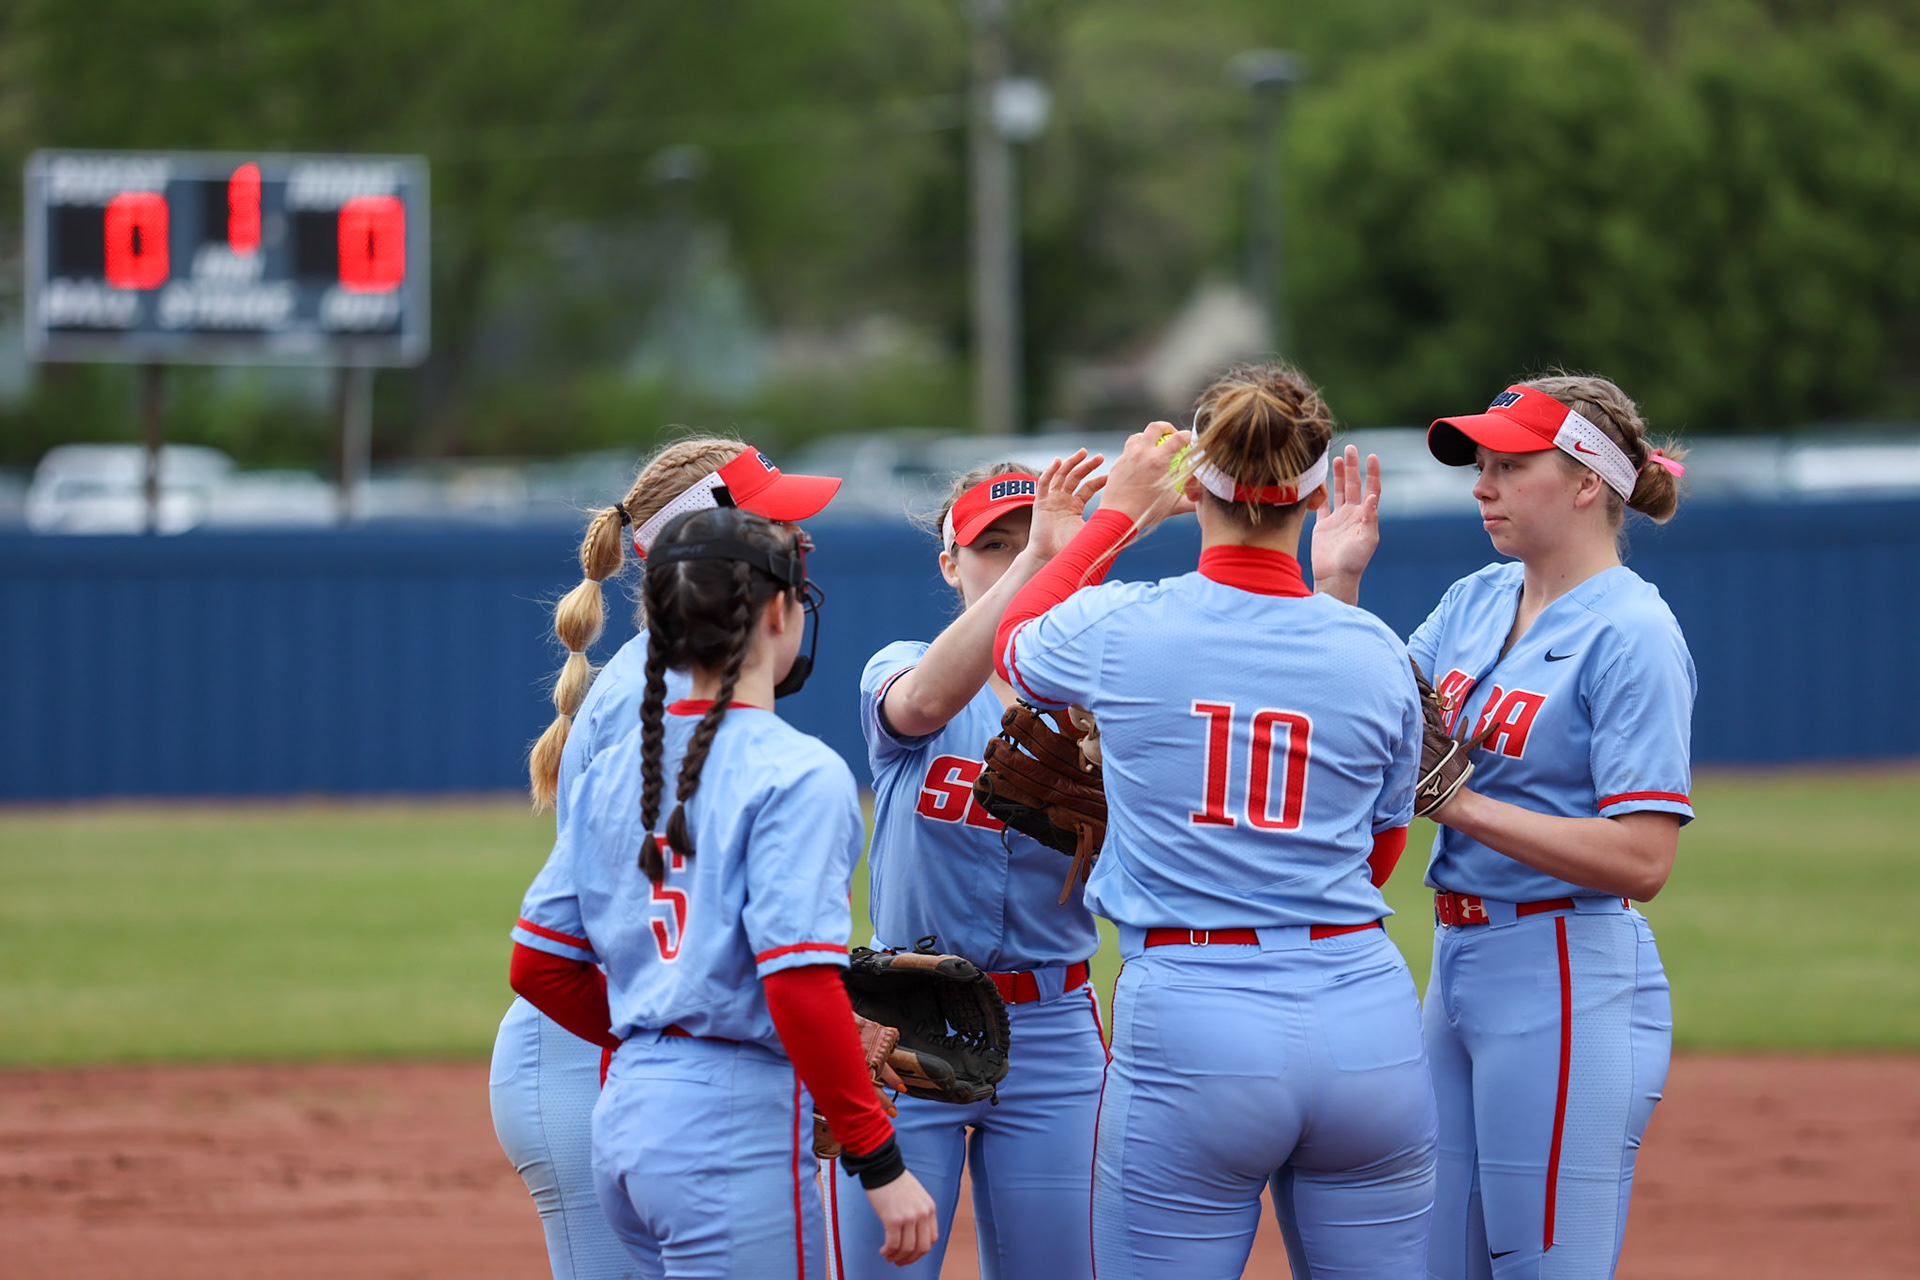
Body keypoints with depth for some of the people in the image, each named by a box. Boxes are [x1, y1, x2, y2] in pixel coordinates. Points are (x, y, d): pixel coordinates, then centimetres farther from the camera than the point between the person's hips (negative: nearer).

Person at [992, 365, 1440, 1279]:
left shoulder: (1120, 628, -4)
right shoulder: (1375, 652, 2)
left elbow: (1013, 643, 22)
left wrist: (1118, 512, 32)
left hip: (1192, 1024, -2)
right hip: (1366, 1021, 2)